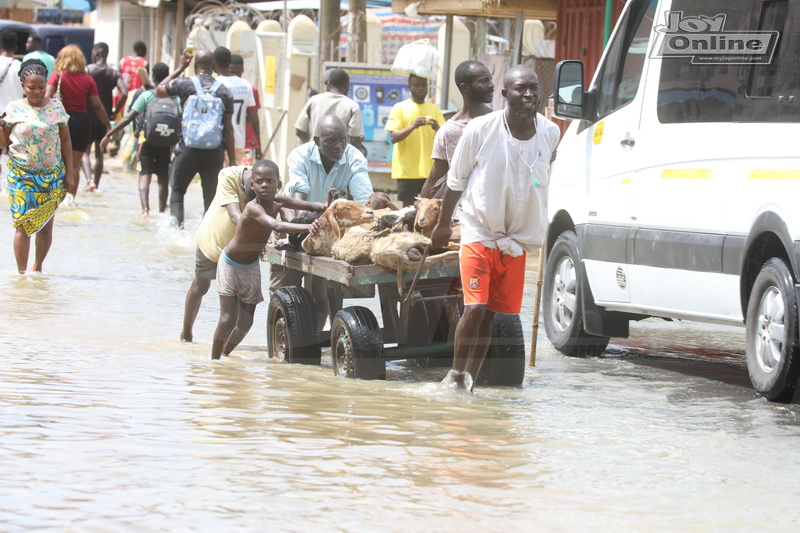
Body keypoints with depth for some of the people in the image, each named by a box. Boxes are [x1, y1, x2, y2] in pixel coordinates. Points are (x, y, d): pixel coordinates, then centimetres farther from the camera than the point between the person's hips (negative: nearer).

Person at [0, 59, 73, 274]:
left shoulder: (56, 108, 4)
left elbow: (65, 142, 8)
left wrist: (69, 172, 4)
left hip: (52, 175, 1)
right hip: (22, 174, -1)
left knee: (46, 226, 4)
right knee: (23, 224, -7)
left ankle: (38, 268, 19)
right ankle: (22, 272, -3)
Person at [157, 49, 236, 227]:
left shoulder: (184, 84, -3)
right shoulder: (225, 92, 1)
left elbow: (159, 91, 17)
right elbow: (228, 128, 1)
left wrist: (180, 68, 23)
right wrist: (232, 159, 5)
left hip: (189, 148, -1)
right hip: (215, 151, 1)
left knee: (177, 191, 13)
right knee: (211, 197, 9)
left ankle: (177, 225, -5)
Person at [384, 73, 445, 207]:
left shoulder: (434, 109, 11)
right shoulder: (400, 108, 2)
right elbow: (393, 137, -6)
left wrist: (437, 128, -16)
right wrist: (412, 126, -22)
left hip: (429, 169, 3)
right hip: (407, 169, -2)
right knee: (408, 206, 0)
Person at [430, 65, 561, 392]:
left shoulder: (549, 134, -5)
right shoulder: (480, 130, -14)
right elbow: (456, 180, 0)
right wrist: (443, 224, 9)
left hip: (516, 240, 3)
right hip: (479, 233, -3)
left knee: (490, 315, 7)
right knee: (475, 309, -14)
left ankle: (470, 381, 18)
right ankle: (456, 374, 4)